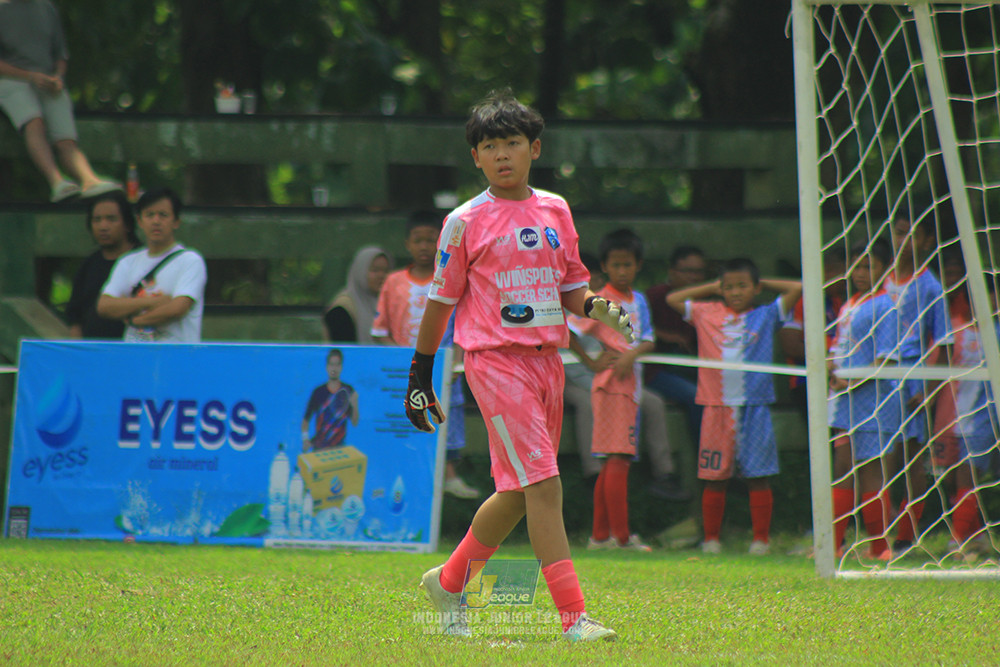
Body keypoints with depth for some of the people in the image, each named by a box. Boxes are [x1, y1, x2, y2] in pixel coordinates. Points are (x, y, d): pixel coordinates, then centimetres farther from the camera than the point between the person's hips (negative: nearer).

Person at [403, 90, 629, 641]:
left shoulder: (555, 211, 12)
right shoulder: (466, 222, -2)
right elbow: (441, 301, 4)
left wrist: (597, 307, -4)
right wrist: (420, 376, 5)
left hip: (547, 358, 6)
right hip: (496, 360, -6)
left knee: (518, 492, 12)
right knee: (542, 483, -14)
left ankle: (448, 581, 32)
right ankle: (573, 616, -16)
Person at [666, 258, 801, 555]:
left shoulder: (766, 316, 8)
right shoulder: (707, 314, 11)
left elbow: (797, 288, 6)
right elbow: (673, 299, 16)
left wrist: (764, 284, 14)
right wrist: (711, 287, 16)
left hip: (754, 407, -1)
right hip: (717, 407, 1)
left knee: (758, 475, 0)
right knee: (715, 478, 2)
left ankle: (761, 538, 5)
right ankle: (711, 538, 9)